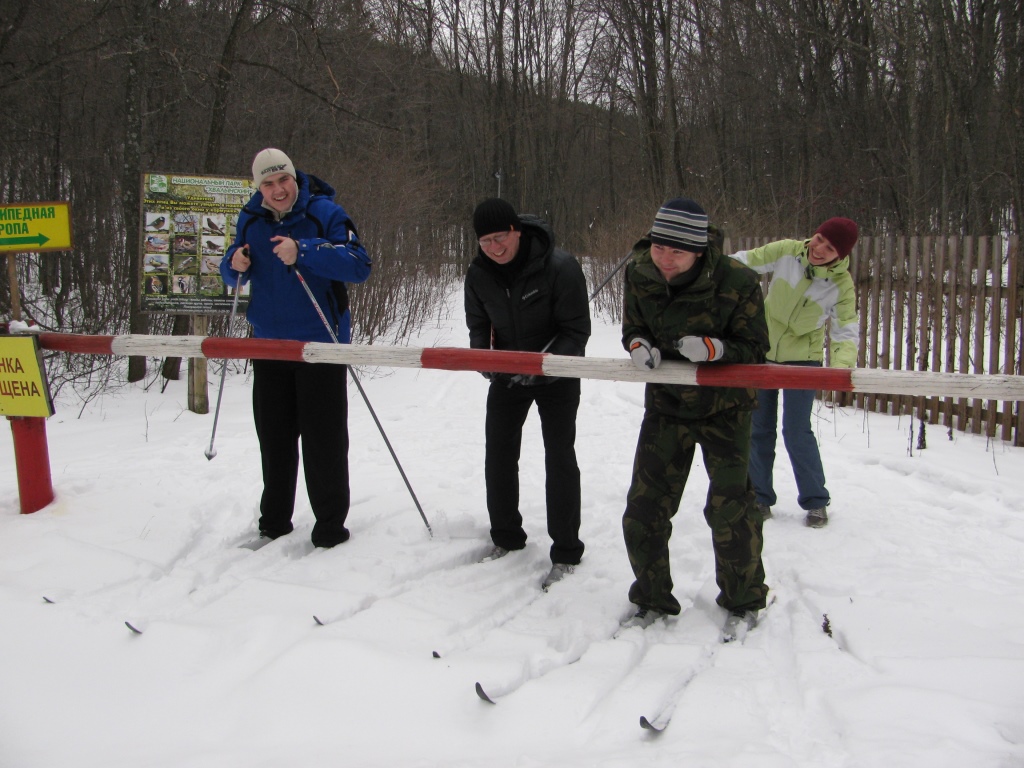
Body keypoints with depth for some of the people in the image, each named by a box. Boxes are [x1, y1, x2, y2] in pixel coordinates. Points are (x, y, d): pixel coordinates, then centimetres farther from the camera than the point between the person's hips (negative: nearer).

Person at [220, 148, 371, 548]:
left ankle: (330, 527, 10)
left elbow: (359, 265, -22)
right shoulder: (250, 219, 6)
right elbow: (234, 275, 16)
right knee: (273, 437, 13)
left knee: (323, 439, -2)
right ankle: (273, 523, 26)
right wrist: (234, 266, -8)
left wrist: (302, 252, -29)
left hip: (320, 343, -5)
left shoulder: (324, 212, -10)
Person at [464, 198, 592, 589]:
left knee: (559, 457, -6)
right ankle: (506, 538, 27)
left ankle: (565, 553, 5)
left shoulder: (560, 267, -25)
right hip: (508, 371, 5)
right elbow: (479, 326, 5)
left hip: (556, 375, -5)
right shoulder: (479, 274, -10)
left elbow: (577, 330, -20)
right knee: (498, 453, 8)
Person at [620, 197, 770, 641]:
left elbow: (755, 349, -14)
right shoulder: (639, 274, -10)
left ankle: (743, 603, 18)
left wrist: (713, 349, -34)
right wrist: (638, 346, -19)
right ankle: (653, 600, 22)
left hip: (725, 408, -3)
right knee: (643, 506, 2)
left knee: (728, 505, -5)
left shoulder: (737, 282, -22)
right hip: (666, 405, 4)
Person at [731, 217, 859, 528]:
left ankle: (815, 501, 11)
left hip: (802, 358, -3)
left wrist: (841, 363, -42)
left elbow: (846, 331, -23)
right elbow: (744, 262, -8)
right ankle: (760, 497, 23)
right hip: (762, 351, 3)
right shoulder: (786, 251, -15)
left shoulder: (842, 285, -18)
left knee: (796, 431, -7)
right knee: (760, 428, 9)